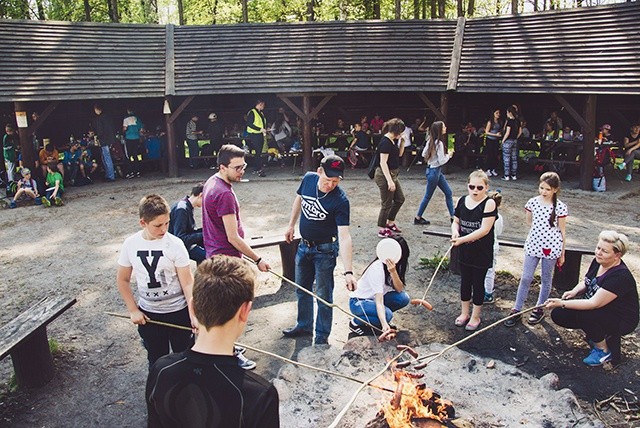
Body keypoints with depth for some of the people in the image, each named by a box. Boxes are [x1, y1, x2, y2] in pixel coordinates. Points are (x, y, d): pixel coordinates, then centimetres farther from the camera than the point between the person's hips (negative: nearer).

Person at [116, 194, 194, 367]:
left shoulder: (175, 244, -16)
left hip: (179, 312, -2)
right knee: (156, 361, 17)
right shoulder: (131, 244, -8)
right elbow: (123, 280, 5)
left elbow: (187, 283, -16)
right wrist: (133, 310, 0)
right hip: (148, 315, 2)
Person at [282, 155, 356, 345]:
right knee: (302, 289, 21)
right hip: (304, 245, 6)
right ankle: (304, 325, 42)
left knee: (323, 295, 5)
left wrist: (348, 272, -39)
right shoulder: (308, 179, -12)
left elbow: (344, 236, -33)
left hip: (325, 249, -6)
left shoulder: (340, 200, -28)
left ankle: (322, 336, 25)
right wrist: (291, 225, 13)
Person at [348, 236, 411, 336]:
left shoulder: (395, 265, -6)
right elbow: (379, 301, -35)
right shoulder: (377, 269, -30)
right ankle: (355, 323, -7)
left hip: (374, 298, 7)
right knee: (387, 314, -31)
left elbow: (399, 289, -15)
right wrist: (384, 324, -47)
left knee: (404, 298, -15)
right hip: (358, 302, -7)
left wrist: (393, 272, -32)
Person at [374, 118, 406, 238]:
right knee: (386, 204, 1)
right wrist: (389, 180, -25)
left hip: (392, 175, 10)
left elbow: (399, 154, 21)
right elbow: (383, 163, -24)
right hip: (385, 175, -10)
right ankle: (382, 230, 14)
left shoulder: (392, 141, 8)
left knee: (400, 199, 19)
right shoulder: (385, 142, -20)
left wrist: (402, 141, 4)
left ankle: (390, 223, 32)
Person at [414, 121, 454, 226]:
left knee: (448, 193, 12)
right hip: (434, 171, -9)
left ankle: (452, 216, 19)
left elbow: (423, 154, 10)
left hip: (437, 171, 9)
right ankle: (418, 218, 17)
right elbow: (441, 161, -22)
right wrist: (448, 155, -5)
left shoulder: (430, 140, 4)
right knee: (428, 196, 5)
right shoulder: (439, 143, -21)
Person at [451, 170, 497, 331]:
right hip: (465, 251, 5)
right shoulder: (462, 201, 1)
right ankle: (464, 313, 34)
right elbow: (456, 222, 11)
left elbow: (485, 229, -22)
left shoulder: (489, 203, -16)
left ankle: (476, 316, 26)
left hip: (482, 252, -5)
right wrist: (455, 232, -11)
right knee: (465, 281, 17)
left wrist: (463, 239, -26)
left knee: (478, 283, 9)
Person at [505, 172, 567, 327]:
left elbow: (561, 231, -1)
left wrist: (562, 253, 3)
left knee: (546, 280, 12)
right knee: (526, 278, 3)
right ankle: (517, 309, 12)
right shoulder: (532, 202, -2)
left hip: (551, 247, -2)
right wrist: (542, 229, 5)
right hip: (533, 245, 2)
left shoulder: (560, 207, -9)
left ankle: (539, 309, 28)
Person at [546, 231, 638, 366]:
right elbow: (585, 283, 12)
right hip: (599, 313, 8)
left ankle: (604, 350, -7)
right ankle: (601, 334, 11)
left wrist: (562, 304, -34)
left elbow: (594, 303, -32)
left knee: (582, 315, -34)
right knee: (558, 314, -9)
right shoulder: (598, 262, -4)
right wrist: (575, 291, -11)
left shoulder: (620, 276, -29)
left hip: (621, 321, -8)